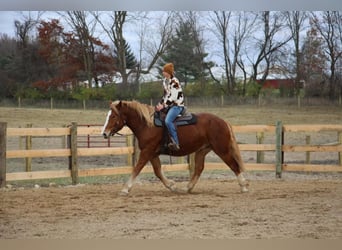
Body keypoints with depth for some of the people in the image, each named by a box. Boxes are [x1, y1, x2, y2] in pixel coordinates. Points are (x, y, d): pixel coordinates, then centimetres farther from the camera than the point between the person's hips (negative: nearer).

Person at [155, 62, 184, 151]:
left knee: (168, 120, -32)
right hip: (170, 105, 10)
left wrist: (163, 105, -21)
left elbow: (173, 97, -22)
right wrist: (160, 103, 7)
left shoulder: (174, 82, -17)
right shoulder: (165, 81, 11)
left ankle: (175, 143, -31)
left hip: (177, 105, -10)